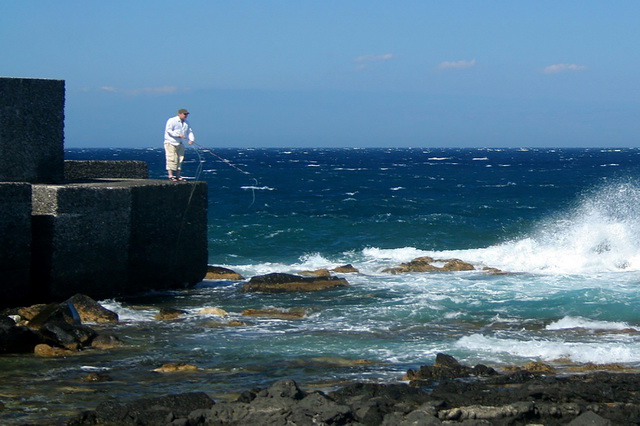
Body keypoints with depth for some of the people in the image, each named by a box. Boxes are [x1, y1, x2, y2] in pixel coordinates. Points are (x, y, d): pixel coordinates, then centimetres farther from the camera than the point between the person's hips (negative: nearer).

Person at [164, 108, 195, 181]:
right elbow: (169, 130, -17)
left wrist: (191, 139, -11)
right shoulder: (172, 121, -8)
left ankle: (178, 176, 12)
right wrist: (178, 135, -24)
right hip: (171, 143, -8)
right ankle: (170, 175, -15)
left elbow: (190, 132, 10)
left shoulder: (186, 123, 14)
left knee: (180, 160, 7)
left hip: (180, 144, 8)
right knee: (171, 159, -13)